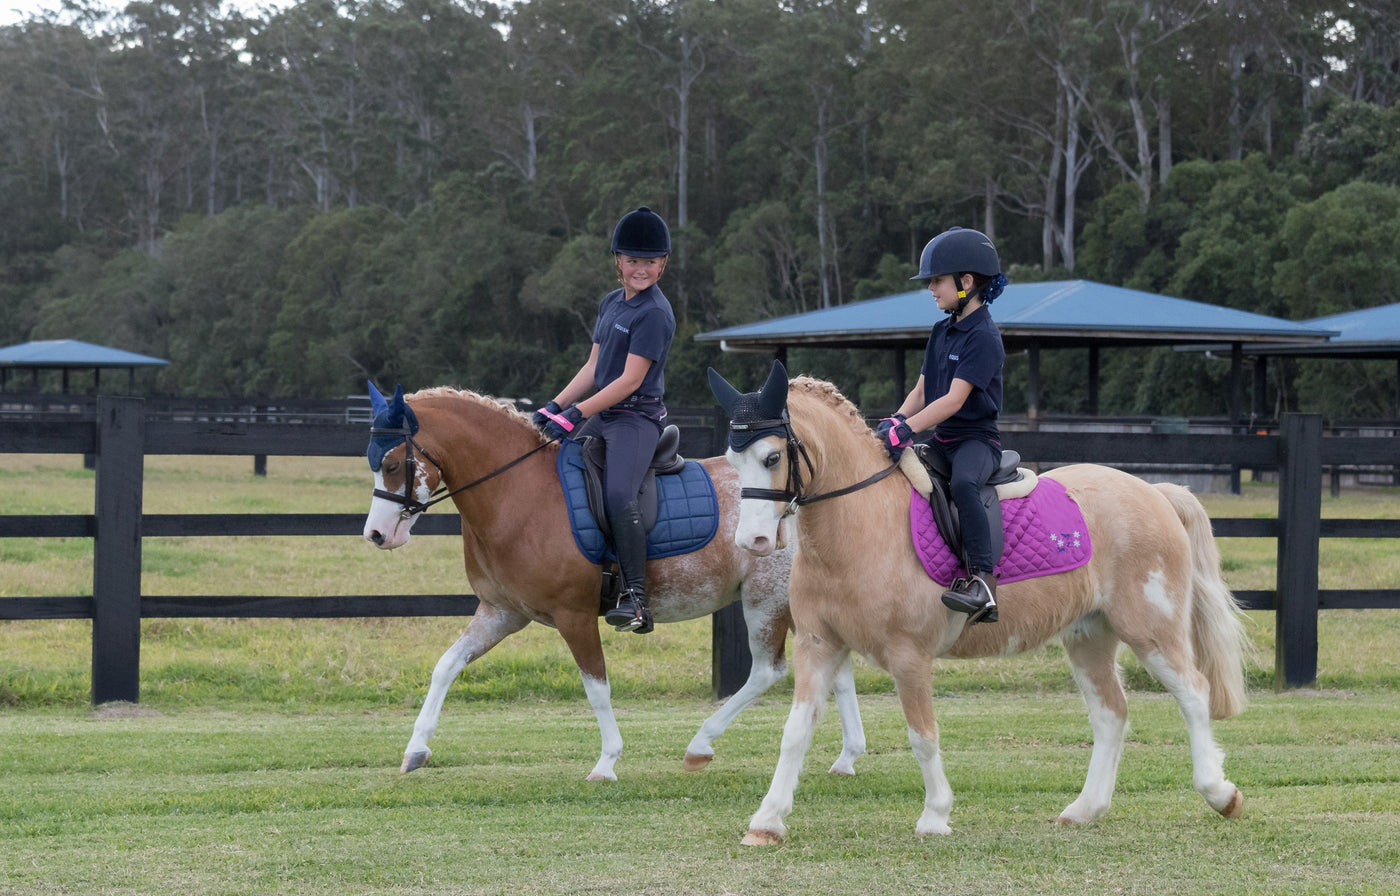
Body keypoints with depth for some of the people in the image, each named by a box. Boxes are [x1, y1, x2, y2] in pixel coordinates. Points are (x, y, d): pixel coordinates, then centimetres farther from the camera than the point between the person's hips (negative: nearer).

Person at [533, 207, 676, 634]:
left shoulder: (654, 314, -13)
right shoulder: (611, 303, 13)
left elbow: (630, 379, -18)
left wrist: (577, 412, -21)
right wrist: (555, 406, 7)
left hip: (637, 418, -10)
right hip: (601, 415, 10)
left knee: (618, 495, -29)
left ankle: (635, 599, -29)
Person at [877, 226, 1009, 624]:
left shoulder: (983, 337, -13)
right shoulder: (941, 332, 14)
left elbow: (955, 398, -22)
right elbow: (921, 390, 14)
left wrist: (907, 428, -30)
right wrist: (895, 422, -5)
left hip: (978, 438, -10)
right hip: (942, 440, 10)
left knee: (963, 482, -39)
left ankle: (982, 580, -41)